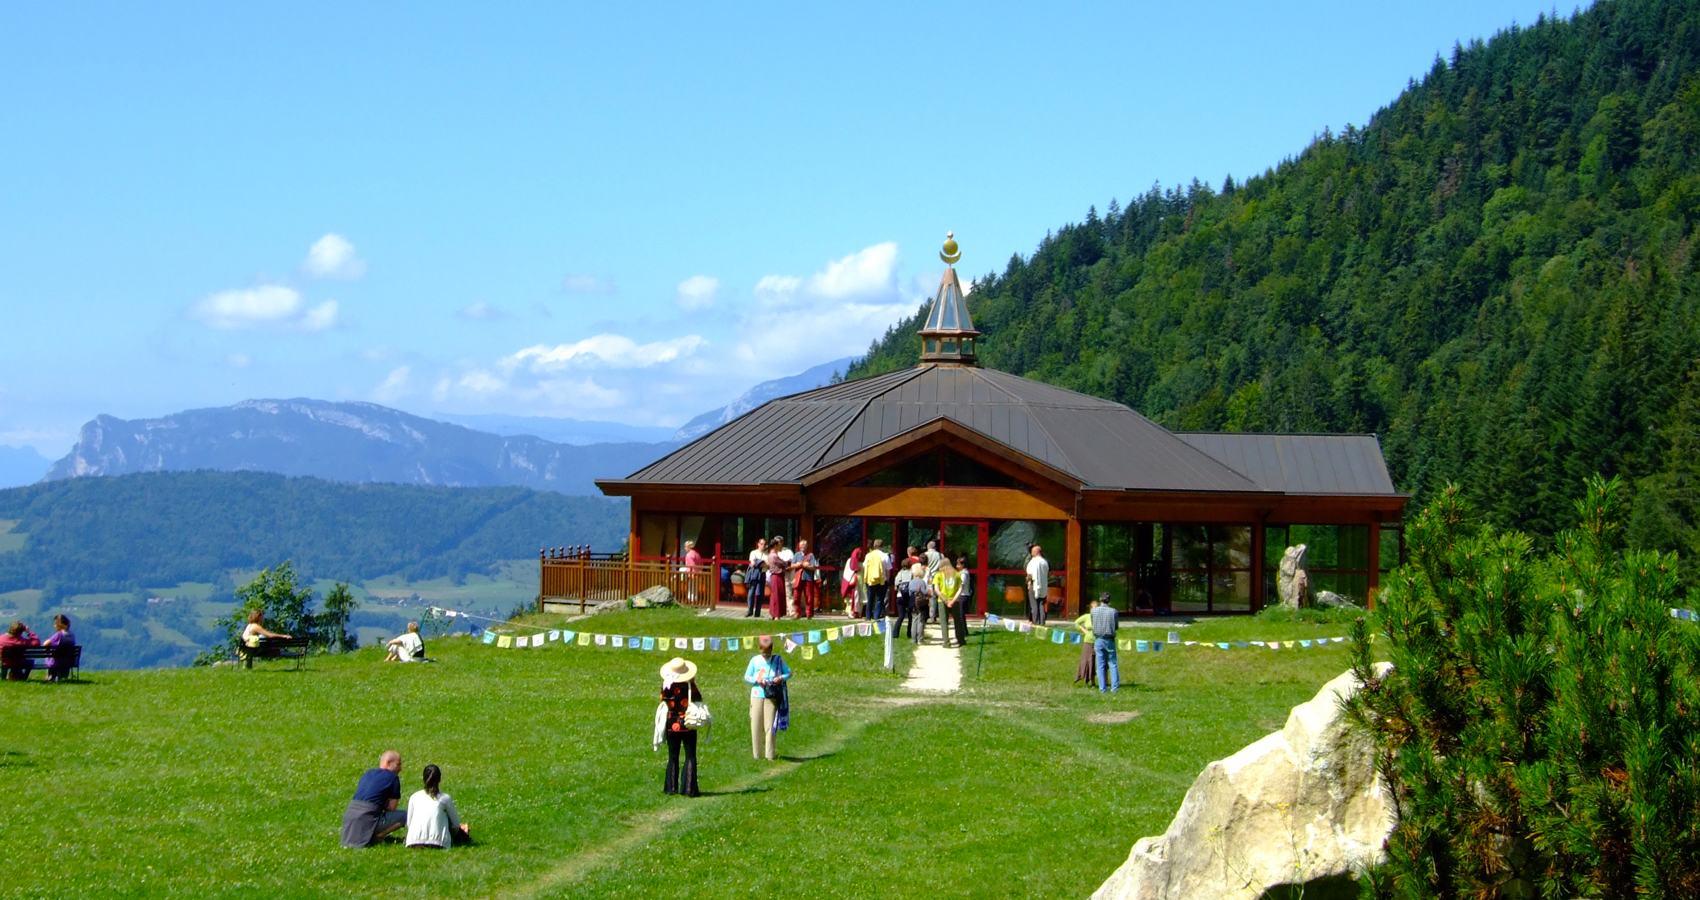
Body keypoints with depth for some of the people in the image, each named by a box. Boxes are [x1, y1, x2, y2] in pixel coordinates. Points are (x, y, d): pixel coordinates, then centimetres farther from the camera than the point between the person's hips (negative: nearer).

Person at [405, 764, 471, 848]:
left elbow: (409, 823, 14)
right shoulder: (445, 798, 4)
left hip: (414, 842, 3)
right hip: (438, 842, -3)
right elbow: (456, 823, 13)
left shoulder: (414, 797, 9)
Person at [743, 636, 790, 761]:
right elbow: (746, 677, 10)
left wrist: (781, 678, -10)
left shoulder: (778, 660, 6)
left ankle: (770, 755, 0)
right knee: (756, 727, 1)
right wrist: (757, 680, -9)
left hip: (771, 697, -1)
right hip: (757, 696, 1)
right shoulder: (755, 660, 8)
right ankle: (757, 754, 9)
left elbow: (789, 673, 10)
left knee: (770, 726, -5)